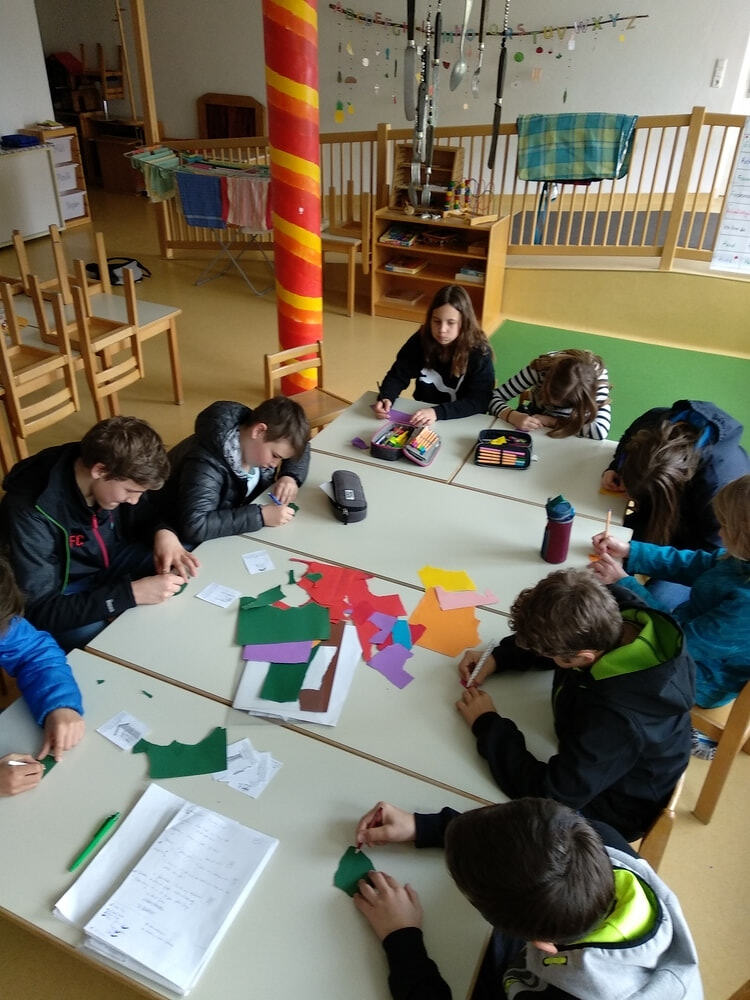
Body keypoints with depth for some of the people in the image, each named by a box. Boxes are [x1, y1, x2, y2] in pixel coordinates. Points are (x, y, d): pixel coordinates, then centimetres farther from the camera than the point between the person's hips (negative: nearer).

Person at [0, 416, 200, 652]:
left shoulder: (118, 476, -18)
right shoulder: (30, 512, -34)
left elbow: (147, 513, 4)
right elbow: (40, 611, -33)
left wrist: (163, 532, -21)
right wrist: (132, 593, -39)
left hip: (110, 560, 6)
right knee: (92, 634, -33)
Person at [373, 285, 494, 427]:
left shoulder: (479, 351, -14)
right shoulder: (421, 340, -5)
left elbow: (480, 400, -20)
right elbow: (398, 375, 1)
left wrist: (438, 412, -33)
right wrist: (386, 398, -21)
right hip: (421, 415, 1)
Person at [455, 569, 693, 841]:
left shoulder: (618, 719, -45)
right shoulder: (605, 624, -25)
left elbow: (549, 796, -34)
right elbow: (561, 638, -1)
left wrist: (486, 724, -26)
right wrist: (496, 658, -13)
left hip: (606, 806, -6)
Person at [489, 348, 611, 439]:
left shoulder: (597, 375, -30)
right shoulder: (541, 367, -28)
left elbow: (601, 431, -39)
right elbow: (494, 398, -23)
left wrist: (551, 421, -36)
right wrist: (514, 417, -43)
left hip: (572, 436, 0)